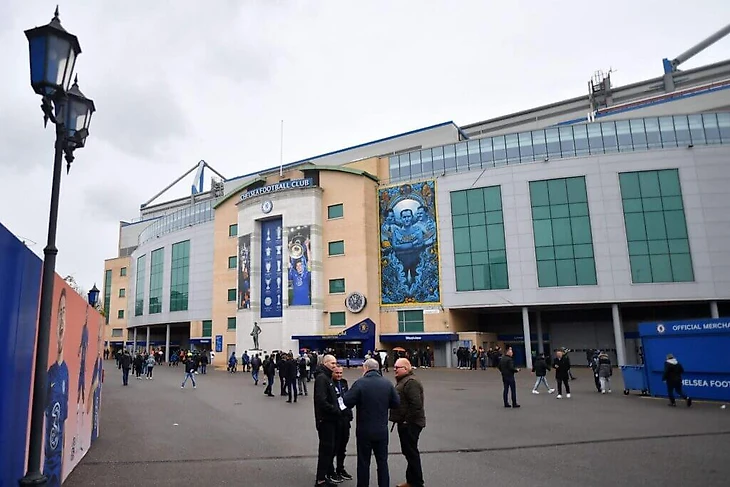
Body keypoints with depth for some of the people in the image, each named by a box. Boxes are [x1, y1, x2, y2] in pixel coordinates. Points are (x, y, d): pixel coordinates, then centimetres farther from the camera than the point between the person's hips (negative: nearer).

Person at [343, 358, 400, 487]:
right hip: (382, 430, 3)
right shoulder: (387, 383, -3)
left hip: (364, 430, -3)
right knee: (382, 461, 15)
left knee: (363, 462, 10)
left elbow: (347, 402, -16)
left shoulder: (360, 383, -15)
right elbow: (396, 403, 2)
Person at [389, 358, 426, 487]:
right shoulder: (403, 380, 14)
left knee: (411, 452, -2)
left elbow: (416, 404, -27)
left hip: (410, 424, -10)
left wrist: (407, 420, -20)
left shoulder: (411, 382, -19)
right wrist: (402, 420, 16)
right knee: (408, 452, 18)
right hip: (405, 423, 10)